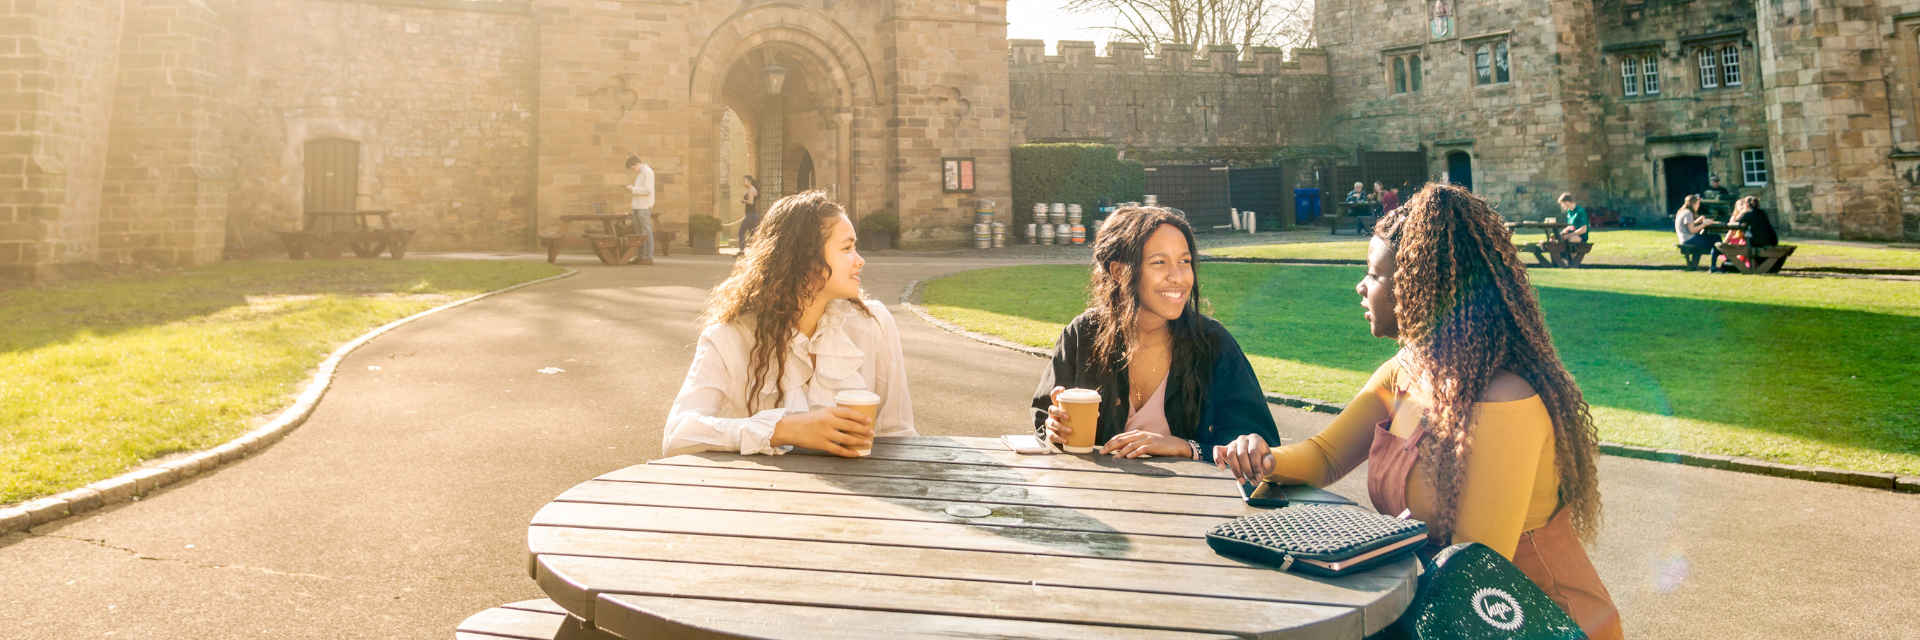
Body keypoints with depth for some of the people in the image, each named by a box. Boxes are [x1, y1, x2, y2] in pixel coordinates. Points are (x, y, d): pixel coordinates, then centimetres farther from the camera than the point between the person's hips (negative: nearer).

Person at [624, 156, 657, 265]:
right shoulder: (639, 173, 19)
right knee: (638, 233, 10)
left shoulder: (648, 172, -10)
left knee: (646, 232, -8)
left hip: (644, 207, -10)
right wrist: (631, 190, 6)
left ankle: (649, 258, -7)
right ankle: (641, 257, 14)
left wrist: (633, 189, -13)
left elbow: (648, 190, -19)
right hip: (637, 206, 10)